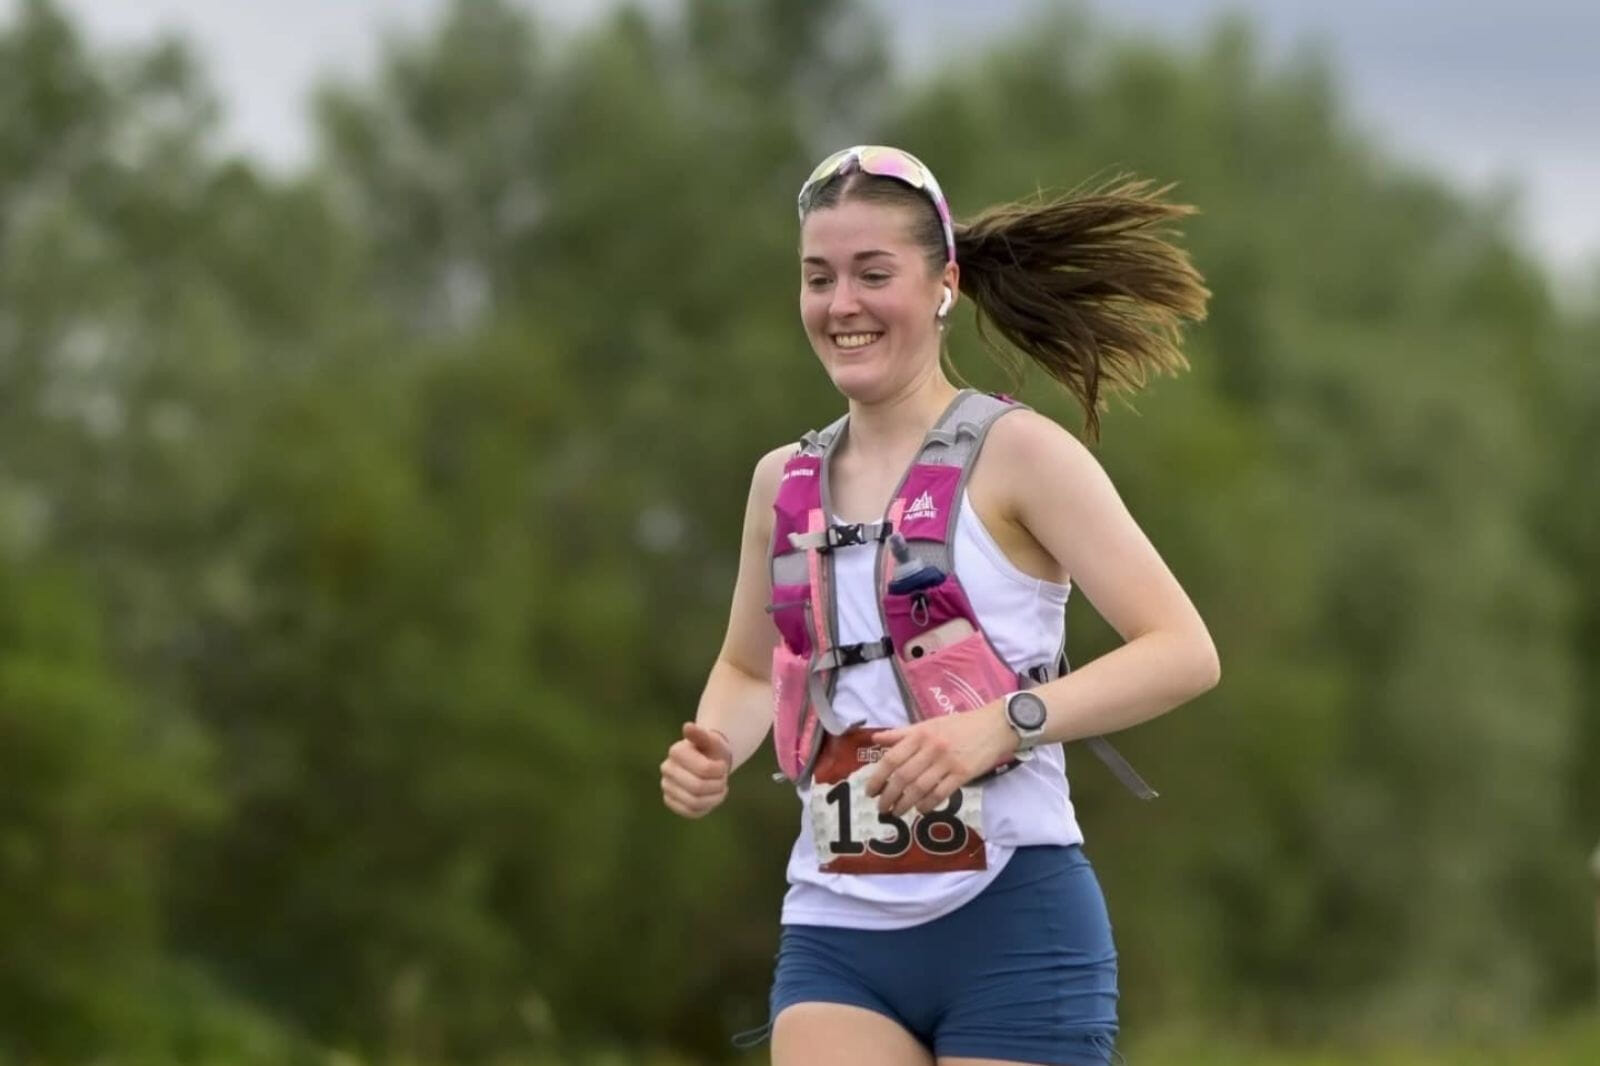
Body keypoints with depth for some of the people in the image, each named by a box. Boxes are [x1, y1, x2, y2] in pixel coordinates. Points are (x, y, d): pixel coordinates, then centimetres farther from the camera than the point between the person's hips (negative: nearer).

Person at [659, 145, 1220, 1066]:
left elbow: (1185, 652, -13)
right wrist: (712, 755, 4)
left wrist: (999, 723, -26)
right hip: (837, 930, 4)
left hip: (1011, 922, -4)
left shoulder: (1014, 454, -6)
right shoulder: (785, 483, 10)